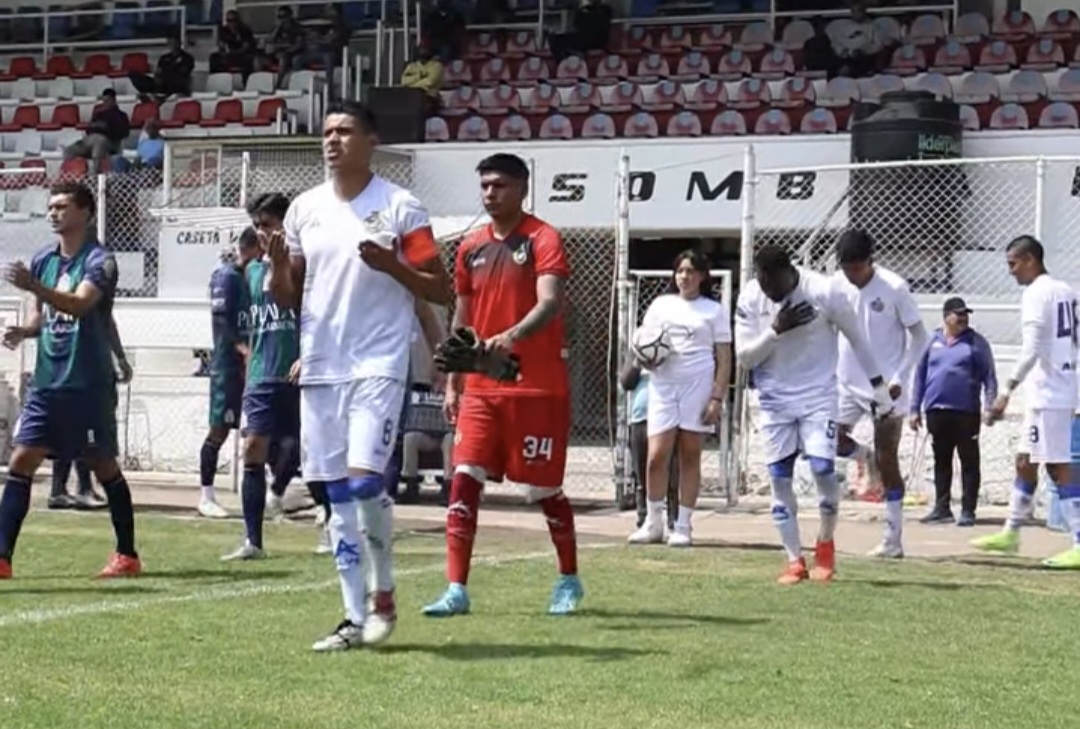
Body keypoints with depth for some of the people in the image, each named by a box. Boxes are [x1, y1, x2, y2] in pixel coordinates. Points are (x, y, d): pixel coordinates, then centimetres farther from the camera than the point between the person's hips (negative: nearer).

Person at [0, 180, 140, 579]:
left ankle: (128, 555, 17)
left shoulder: (99, 261, -9)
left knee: (104, 467, 4)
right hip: (47, 382, 6)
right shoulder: (43, 260, 11)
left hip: (89, 385, -6)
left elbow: (79, 304, -27)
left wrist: (32, 286, -41)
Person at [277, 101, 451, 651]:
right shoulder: (305, 209, 10)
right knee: (336, 495, 4)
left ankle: (383, 594, 6)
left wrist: (392, 266, -19)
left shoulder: (401, 208, -4)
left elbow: (441, 291, -3)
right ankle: (355, 617, 10)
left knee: (363, 480, -17)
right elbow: (287, 297, 14)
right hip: (320, 367, 5)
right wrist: (278, 265, -7)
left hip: (379, 364, -5)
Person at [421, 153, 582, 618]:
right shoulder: (470, 248, 11)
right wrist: (453, 383, 14)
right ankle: (456, 590, -4)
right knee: (464, 481, -6)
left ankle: (569, 580, 24)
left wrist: (511, 337, -39)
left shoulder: (543, 240, -7)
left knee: (543, 487, 4)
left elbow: (550, 304, -22)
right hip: (481, 389, 5)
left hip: (538, 390, -5)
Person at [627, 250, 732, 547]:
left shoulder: (714, 310, 7)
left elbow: (724, 359, 4)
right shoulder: (661, 304, 14)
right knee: (656, 456, -6)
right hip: (663, 386, 2)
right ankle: (653, 523, 7)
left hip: (698, 386, -2)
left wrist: (718, 397, -6)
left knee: (690, 457, 2)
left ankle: (683, 526, 8)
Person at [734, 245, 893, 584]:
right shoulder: (750, 298, -9)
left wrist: (879, 386, 4)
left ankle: (826, 542, 10)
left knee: (823, 467, -15)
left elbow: (856, 338, -3)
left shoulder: (824, 291, -16)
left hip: (818, 395, -3)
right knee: (779, 477, -1)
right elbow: (744, 357, -6)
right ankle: (795, 561, 8)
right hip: (775, 399, 3)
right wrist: (776, 330, -22)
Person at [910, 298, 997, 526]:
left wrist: (989, 406, -10)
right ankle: (942, 508, 17)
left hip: (966, 412, -3)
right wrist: (915, 409, 9)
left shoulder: (976, 342, 4)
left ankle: (968, 511, 2)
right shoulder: (932, 341, 10)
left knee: (969, 462, -1)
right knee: (941, 462, 10)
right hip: (937, 411, 3)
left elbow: (989, 376, 0)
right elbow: (920, 376, 13)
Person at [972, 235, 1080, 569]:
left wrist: (1006, 392, -24)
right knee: (1025, 462, 17)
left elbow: (1031, 351, -22)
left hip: (1047, 394, -9)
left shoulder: (1036, 294, -13)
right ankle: (1010, 533, 26)